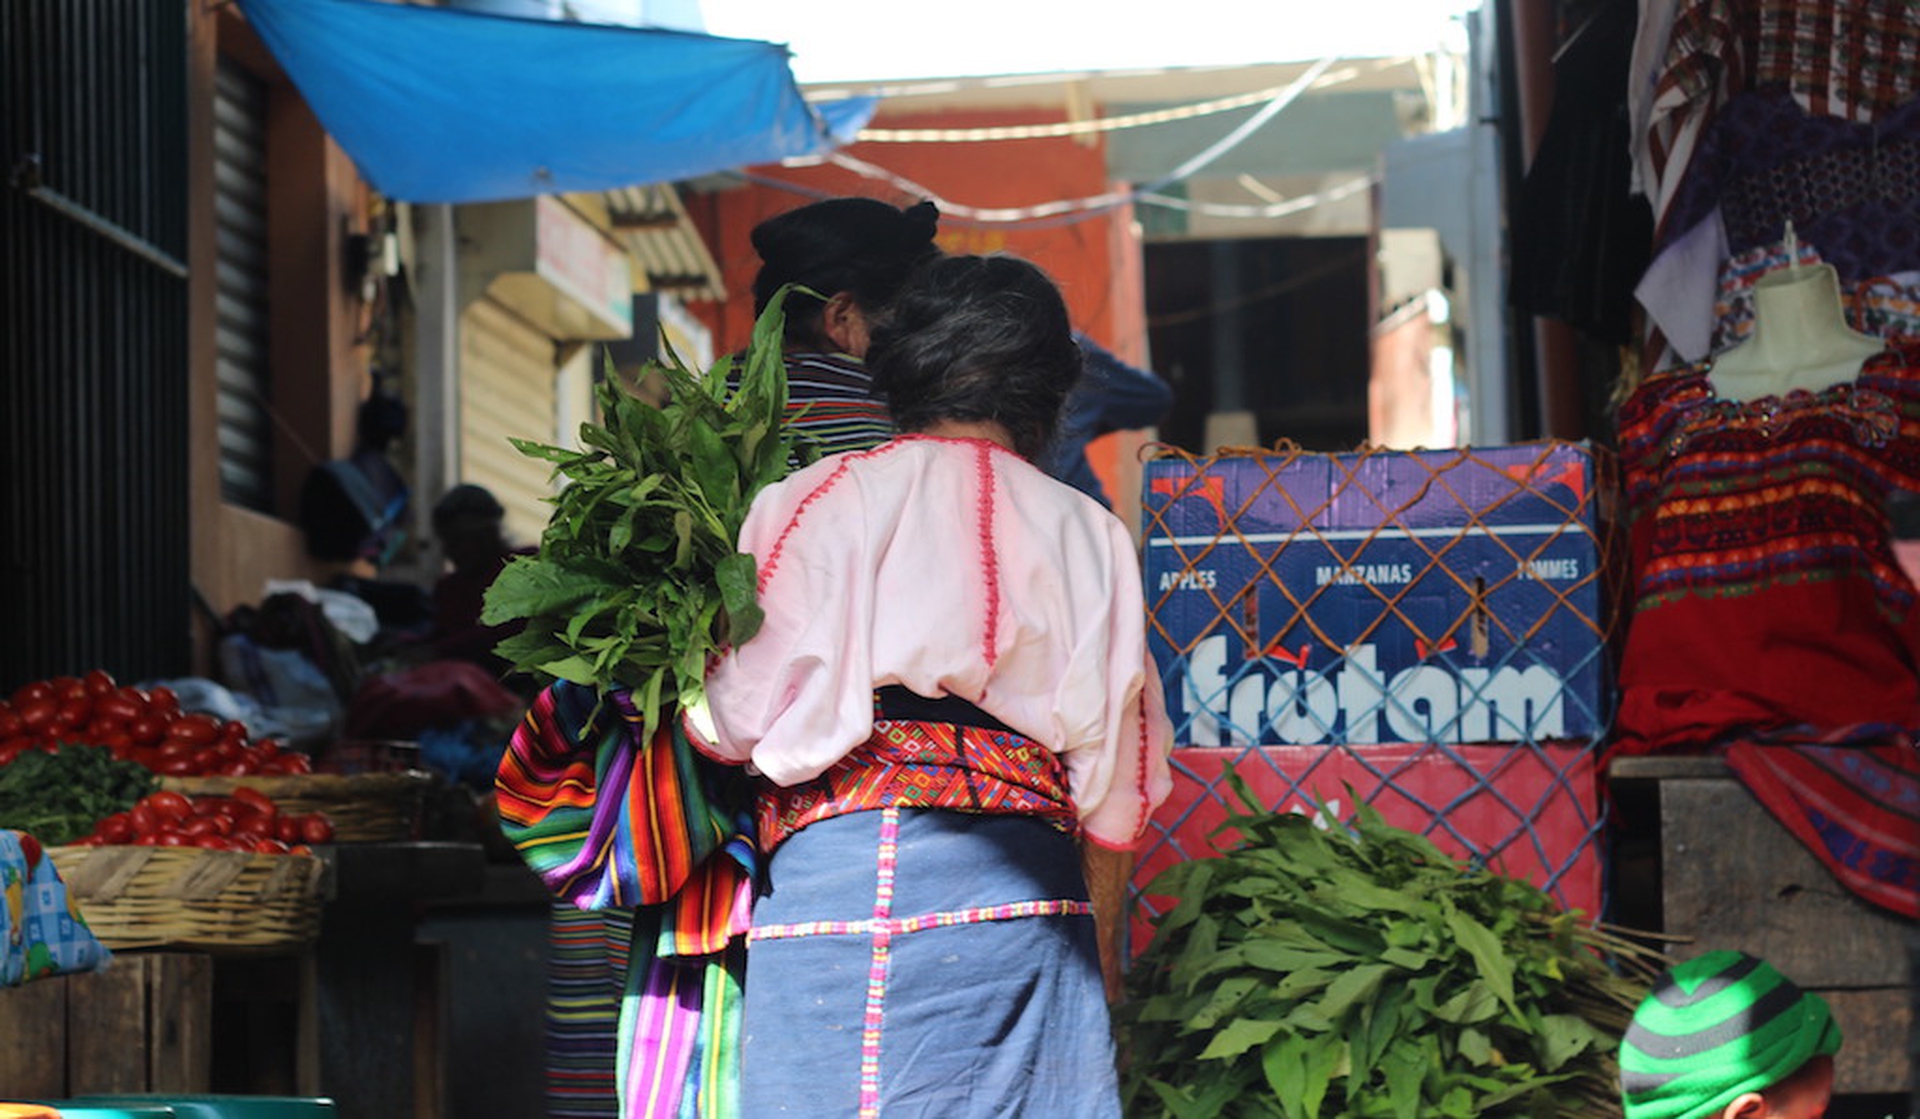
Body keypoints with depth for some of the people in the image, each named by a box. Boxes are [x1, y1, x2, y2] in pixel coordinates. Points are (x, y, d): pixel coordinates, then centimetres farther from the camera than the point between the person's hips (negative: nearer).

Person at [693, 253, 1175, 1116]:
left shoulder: (817, 502, 4)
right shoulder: (1087, 534, 11)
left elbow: (739, 718, 0)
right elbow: (1122, 792, 10)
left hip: (843, 866, -2)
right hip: (1022, 888, 2)